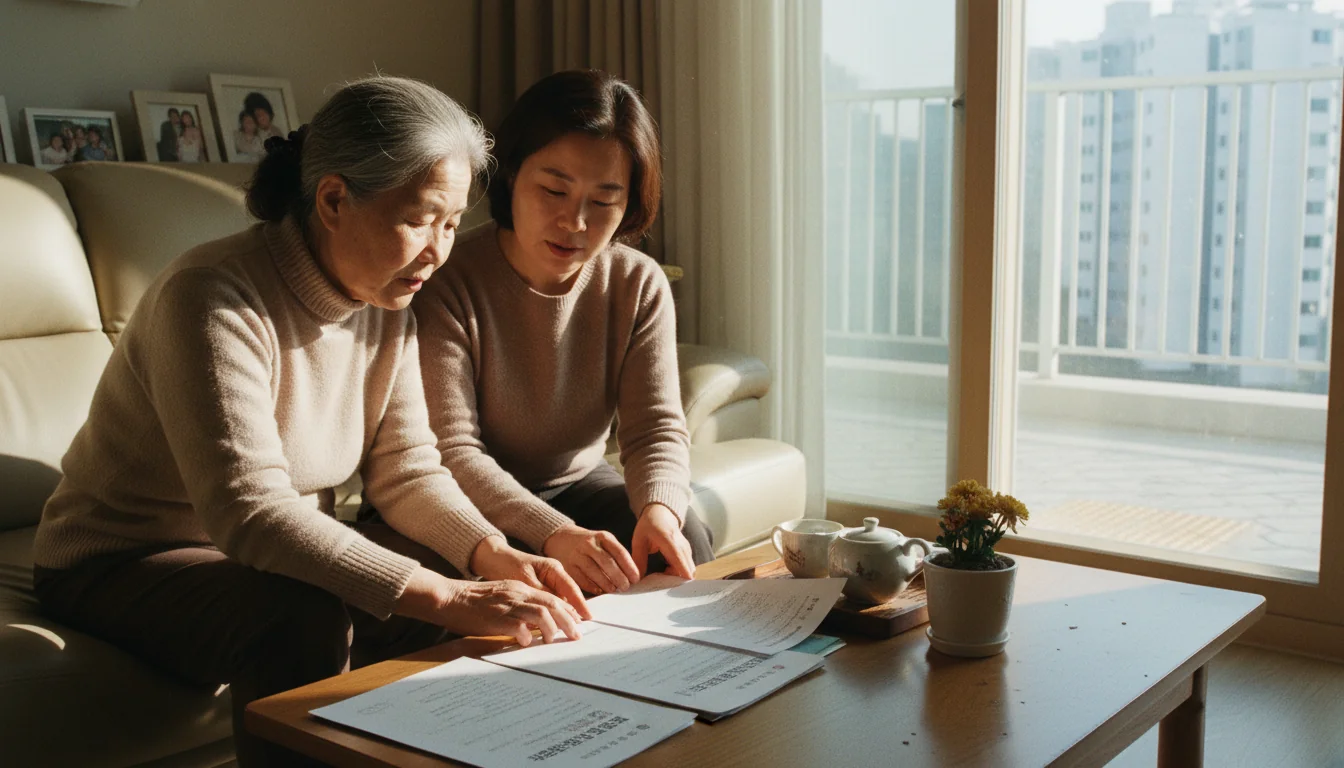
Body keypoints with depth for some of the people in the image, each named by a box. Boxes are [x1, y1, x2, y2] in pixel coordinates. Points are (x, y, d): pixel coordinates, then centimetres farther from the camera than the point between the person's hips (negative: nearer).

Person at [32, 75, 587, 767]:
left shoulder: (386, 303, -3)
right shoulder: (214, 300, -29)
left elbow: (406, 469, -3)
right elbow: (248, 512, -38)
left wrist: (494, 557, -23)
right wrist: (448, 599, -43)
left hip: (278, 554, 7)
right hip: (124, 563, -7)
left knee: (469, 577, -12)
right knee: (307, 620, -35)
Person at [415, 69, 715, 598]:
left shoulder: (640, 286, -6)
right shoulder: (449, 283, -20)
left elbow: (657, 426, -9)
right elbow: (450, 450, -25)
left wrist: (659, 508, -33)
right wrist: (553, 535, -40)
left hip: (579, 483, 4)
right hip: (477, 509, -3)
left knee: (685, 539, -22)